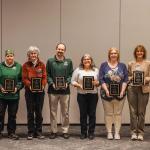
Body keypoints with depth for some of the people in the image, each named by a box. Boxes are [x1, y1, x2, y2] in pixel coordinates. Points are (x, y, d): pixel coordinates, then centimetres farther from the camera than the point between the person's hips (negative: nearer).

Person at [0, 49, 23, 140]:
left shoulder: (18, 66, 5)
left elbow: (21, 79, 4)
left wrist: (17, 87, -10)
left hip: (14, 95, 1)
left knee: (12, 115, 8)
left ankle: (11, 132, 20)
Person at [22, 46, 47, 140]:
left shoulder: (42, 64, 4)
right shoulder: (25, 65, 2)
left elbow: (44, 77, 1)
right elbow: (24, 78, -3)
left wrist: (43, 85, -17)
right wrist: (30, 85, -20)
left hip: (40, 91, 1)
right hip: (29, 91, -1)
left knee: (39, 112, 6)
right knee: (30, 112, 3)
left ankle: (39, 131, 16)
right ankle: (31, 132, 13)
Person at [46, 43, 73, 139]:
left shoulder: (69, 62, 8)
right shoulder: (50, 61, 5)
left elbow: (71, 74, 6)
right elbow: (47, 75, 2)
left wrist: (67, 83, -9)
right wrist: (52, 83, -11)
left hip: (65, 90, 1)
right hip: (53, 90, 0)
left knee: (65, 112, 5)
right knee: (53, 112, 6)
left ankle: (65, 131, 15)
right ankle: (54, 131, 15)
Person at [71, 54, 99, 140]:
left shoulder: (96, 70, 12)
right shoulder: (78, 70, 7)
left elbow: (100, 82, 11)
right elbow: (73, 81, 3)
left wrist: (97, 83, -10)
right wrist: (79, 85, -14)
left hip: (93, 95, 1)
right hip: (82, 95, -1)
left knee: (92, 114, 2)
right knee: (83, 114, 2)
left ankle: (91, 133, 11)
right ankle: (83, 133, 12)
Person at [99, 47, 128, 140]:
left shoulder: (122, 66, 7)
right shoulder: (104, 65, 3)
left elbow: (125, 80, 3)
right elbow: (101, 79, -2)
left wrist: (122, 91, -8)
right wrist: (106, 90, -12)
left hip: (119, 94, 1)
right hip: (107, 94, -1)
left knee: (118, 113, 4)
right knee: (108, 114, 4)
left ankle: (117, 132, 11)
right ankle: (109, 132, 12)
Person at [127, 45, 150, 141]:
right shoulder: (131, 64, 10)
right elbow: (128, 76, 13)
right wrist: (132, 78, -8)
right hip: (132, 89, 2)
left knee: (141, 112, 1)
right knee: (133, 111, 2)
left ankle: (140, 133, 10)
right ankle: (134, 132, 9)